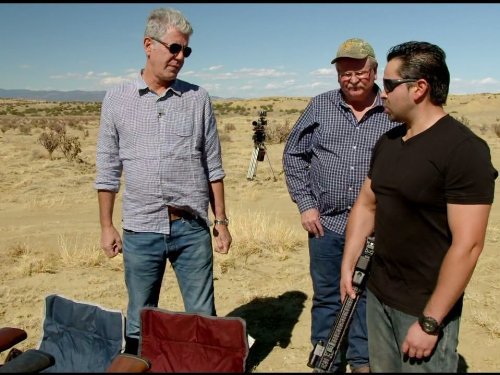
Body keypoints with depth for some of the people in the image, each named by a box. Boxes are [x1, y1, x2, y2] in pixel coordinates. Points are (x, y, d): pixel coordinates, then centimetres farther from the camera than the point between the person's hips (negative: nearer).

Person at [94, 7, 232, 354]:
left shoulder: (197, 98, 4)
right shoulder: (117, 99, 4)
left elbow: (213, 166, 6)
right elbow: (108, 170, 6)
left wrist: (221, 220, 4)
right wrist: (106, 226, 4)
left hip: (192, 228, 0)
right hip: (140, 230, 0)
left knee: (203, 318, 9)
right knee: (139, 323, 14)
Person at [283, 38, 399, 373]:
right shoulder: (320, 107, 3)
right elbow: (293, 155, 6)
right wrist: (306, 205, 0)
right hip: (327, 224, 1)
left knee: (368, 299, 11)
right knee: (327, 299, 13)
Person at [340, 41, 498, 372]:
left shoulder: (464, 150, -18)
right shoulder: (387, 142, 5)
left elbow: (467, 245, -21)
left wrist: (430, 322, -19)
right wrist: (348, 266, 6)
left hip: (424, 307, -6)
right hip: (377, 295, 7)